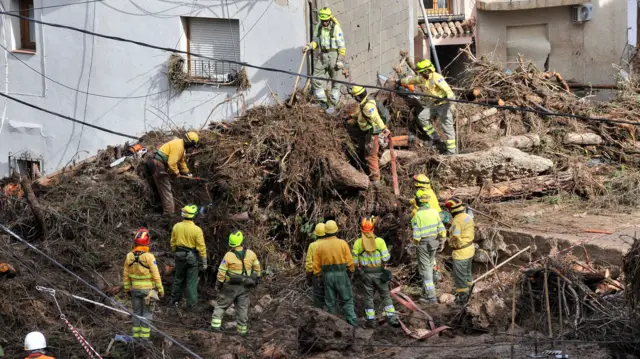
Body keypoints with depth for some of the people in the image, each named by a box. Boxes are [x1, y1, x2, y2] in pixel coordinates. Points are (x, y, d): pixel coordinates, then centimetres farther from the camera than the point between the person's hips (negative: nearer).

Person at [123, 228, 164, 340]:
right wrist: (160, 289, -4)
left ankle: (136, 335, 16)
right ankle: (144, 336, 5)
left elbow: (125, 275, 2)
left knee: (136, 312, 14)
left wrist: (127, 288, 14)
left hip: (135, 289, 4)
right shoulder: (149, 257, -19)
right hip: (148, 289, -4)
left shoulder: (129, 256, -6)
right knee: (147, 313, 5)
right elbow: (156, 275, -14)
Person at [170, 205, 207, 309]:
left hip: (180, 256, 4)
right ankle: (191, 303, 13)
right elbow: (201, 247, -15)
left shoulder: (176, 227, -6)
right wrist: (204, 262, -6)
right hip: (192, 257, -4)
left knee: (178, 278, 21)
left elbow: (173, 243, 6)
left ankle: (175, 299, 32)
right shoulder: (197, 230, -19)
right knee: (191, 281, 7)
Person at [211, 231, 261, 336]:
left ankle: (216, 325, 5)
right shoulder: (251, 254, -7)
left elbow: (221, 272, -13)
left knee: (221, 304, 12)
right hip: (244, 287, 3)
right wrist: (256, 279, 20)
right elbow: (257, 267, 5)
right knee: (242, 307, 12)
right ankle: (242, 329, 15)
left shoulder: (228, 255, -17)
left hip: (230, 286, -3)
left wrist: (219, 284, 0)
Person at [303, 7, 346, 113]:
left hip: (333, 55, -5)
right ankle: (322, 102, 12)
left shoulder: (336, 28, -11)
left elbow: (341, 46, -10)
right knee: (316, 79, 0)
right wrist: (309, 46, -6)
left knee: (335, 81, 4)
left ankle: (332, 105, 13)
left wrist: (341, 60, -14)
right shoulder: (318, 27, 5)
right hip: (322, 55, 5)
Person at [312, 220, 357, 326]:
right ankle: (352, 321, 0)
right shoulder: (342, 243, -8)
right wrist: (351, 273, 9)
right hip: (341, 274, -2)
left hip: (327, 276, 2)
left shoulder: (320, 246, -2)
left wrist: (319, 277, 10)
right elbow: (349, 261, -7)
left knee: (330, 301, 10)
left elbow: (316, 265, -1)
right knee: (346, 300, 6)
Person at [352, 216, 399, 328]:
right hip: (379, 272, 0)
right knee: (385, 295, 10)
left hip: (366, 274, 1)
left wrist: (358, 269, 14)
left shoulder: (358, 242, -8)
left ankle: (371, 320, 12)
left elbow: (355, 261, -3)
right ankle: (392, 317, 7)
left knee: (368, 296, 11)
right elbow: (386, 258, -9)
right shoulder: (379, 241, -10)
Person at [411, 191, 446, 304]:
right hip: (433, 243, 6)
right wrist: (442, 243, 11)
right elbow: (442, 230, -1)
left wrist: (416, 243, 1)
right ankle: (428, 292, 33)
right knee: (429, 268, 23)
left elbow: (416, 234, -20)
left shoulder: (417, 215, -21)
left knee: (425, 270, 2)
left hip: (423, 245, -6)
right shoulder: (434, 212, -4)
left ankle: (431, 297, 3)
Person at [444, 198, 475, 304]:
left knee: (460, 276, 7)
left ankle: (463, 297, 18)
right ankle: (467, 290, 43)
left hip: (461, 253, -9)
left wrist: (450, 241, -7)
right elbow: (473, 231, 12)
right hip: (470, 249, 9)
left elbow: (455, 240, -27)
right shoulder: (468, 217, 0)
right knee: (467, 272, 26)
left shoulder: (457, 221, -26)